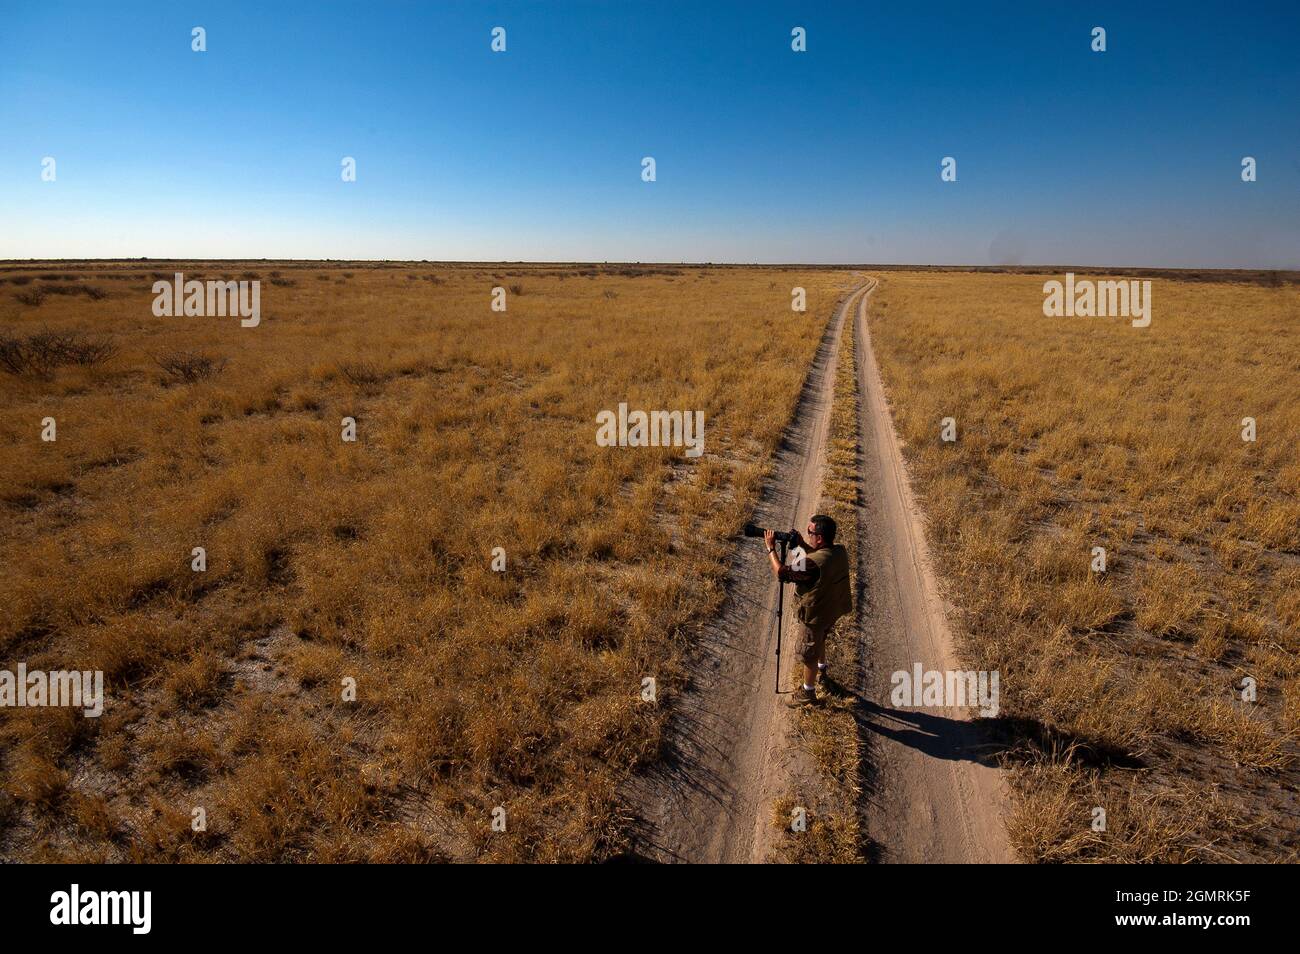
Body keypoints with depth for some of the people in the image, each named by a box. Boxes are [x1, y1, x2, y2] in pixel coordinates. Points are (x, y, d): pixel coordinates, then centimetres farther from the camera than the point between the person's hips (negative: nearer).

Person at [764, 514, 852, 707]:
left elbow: (781, 573, -29)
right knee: (820, 640, 34)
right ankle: (821, 670, 58)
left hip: (815, 615, -8)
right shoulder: (840, 551, -14)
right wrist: (802, 545, -4)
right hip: (832, 610, 8)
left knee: (808, 654, 14)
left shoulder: (813, 563, -38)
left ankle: (808, 692, 33)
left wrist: (771, 548, -19)